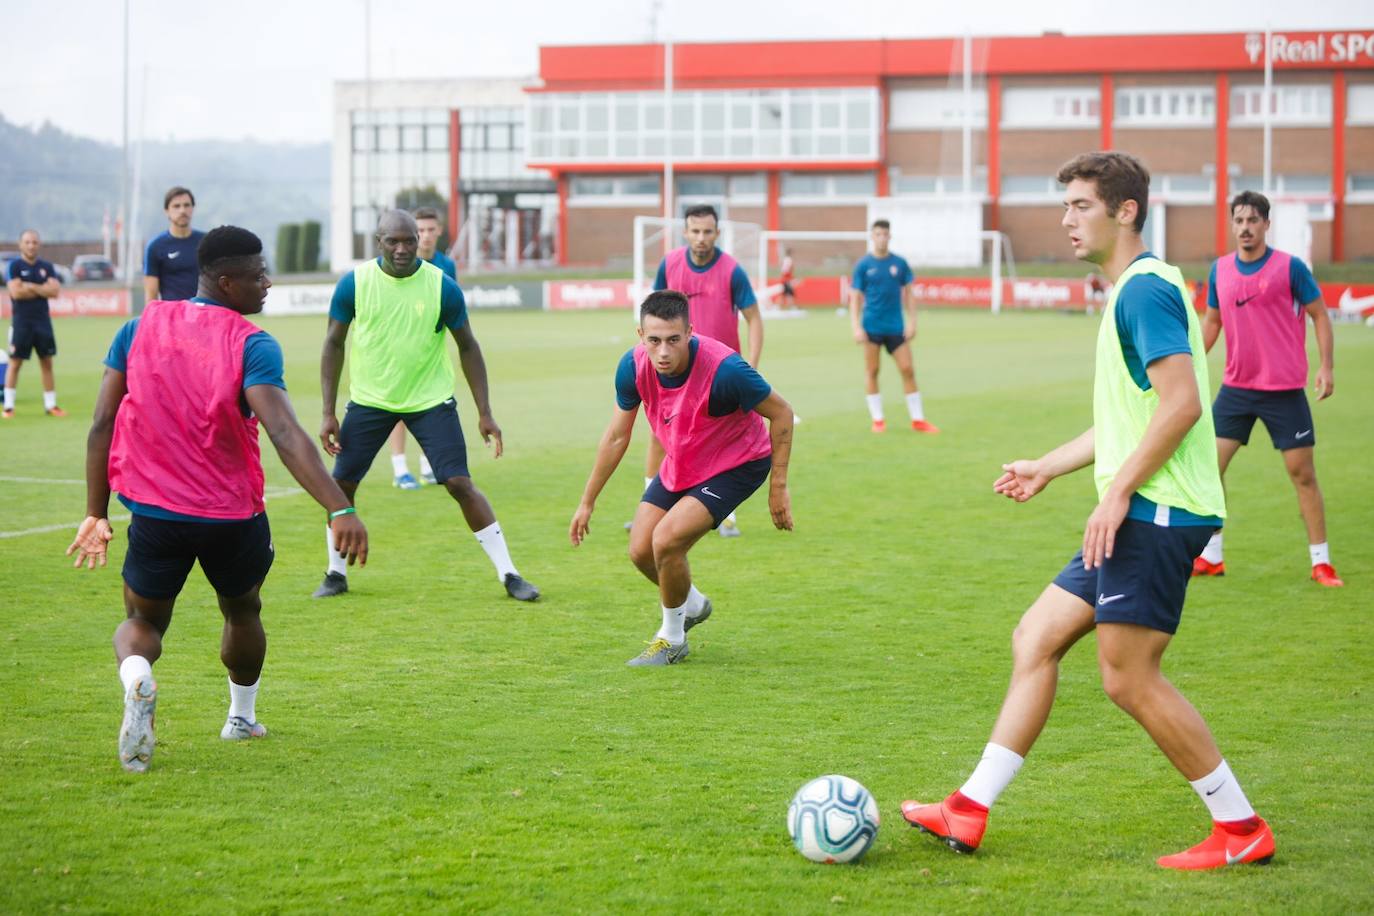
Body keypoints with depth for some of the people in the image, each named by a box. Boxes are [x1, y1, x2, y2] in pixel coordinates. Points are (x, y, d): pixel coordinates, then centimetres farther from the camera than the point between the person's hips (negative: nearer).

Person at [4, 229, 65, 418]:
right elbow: (16, 292, -16)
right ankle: (8, 406, 4)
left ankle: (50, 405, 12)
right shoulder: (14, 266, -4)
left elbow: (55, 291, -5)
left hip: (43, 321, 4)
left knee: (47, 362, 6)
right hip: (21, 322, -4)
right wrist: (42, 290, -8)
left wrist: (31, 287, -13)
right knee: (15, 363, 0)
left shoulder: (46, 267, 7)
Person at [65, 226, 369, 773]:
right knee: (242, 612, 27)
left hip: (155, 512, 2)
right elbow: (285, 434, -27)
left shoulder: (141, 328, 0)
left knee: (142, 622, 18)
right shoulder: (251, 345, -14)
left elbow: (102, 424, 1)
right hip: (233, 515, -2)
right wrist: (340, 510, -33)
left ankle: (136, 678, -16)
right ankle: (242, 718, 42)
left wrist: (96, 514, 8)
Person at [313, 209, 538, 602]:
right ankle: (336, 573, 20)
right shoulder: (354, 283, -9)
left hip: (431, 401, -1)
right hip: (369, 402, 2)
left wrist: (484, 414, -3)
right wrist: (328, 413, -4)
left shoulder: (442, 287, -11)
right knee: (341, 484, -1)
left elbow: (468, 347, 0)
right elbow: (334, 344, 0)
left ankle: (509, 574, -2)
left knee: (460, 484, -9)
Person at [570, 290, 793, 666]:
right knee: (640, 551, 3)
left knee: (666, 540, -21)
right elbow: (617, 436, -3)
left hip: (738, 463, -6)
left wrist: (778, 487, -16)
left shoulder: (723, 368, -35)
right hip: (679, 464, 6)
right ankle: (693, 605, 36)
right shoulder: (633, 367, -19)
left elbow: (781, 413, -19)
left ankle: (672, 639, 5)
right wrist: (587, 502, 2)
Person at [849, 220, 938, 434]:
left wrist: (912, 322, 0)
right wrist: (856, 327, -8)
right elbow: (855, 298, 0)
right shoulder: (863, 265, -1)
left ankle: (918, 419, 5)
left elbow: (908, 294, 9)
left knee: (907, 370, -1)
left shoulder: (900, 263, 4)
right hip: (871, 327, -2)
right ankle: (877, 419, 11)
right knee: (872, 372, 2)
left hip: (896, 327, 2)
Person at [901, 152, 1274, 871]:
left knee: (1128, 677, -7)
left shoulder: (1146, 288, -13)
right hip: (1136, 517, 11)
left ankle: (1241, 830, 2)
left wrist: (1118, 492, -22)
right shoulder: (1131, 292, 19)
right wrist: (1047, 467, 28)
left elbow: (1182, 403, -23)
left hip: (1155, 513, -11)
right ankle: (968, 814, 14)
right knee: (1034, 641, 10)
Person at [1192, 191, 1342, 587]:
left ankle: (1321, 562, 8)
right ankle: (1211, 557, 12)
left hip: (1284, 390, -4)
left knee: (1302, 473, -2)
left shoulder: (1290, 267, -8)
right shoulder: (1220, 271, 4)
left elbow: (1320, 315, -2)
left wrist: (1326, 367, -11)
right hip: (1236, 387, 4)